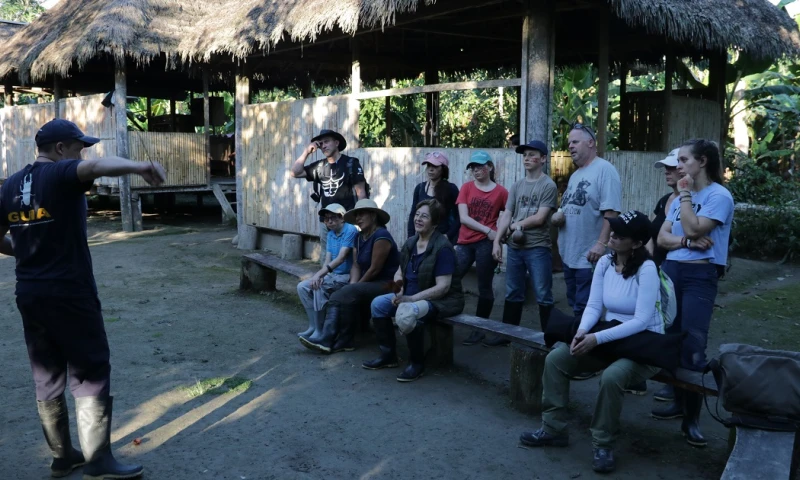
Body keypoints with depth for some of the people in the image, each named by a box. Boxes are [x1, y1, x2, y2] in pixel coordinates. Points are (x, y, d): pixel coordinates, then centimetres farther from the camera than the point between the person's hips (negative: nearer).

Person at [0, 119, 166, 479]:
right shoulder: (60, 175, -11)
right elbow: (96, 166, -35)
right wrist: (138, 166, -51)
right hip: (69, 294, -7)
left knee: (46, 377, 14)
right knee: (90, 375, 0)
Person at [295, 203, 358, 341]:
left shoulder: (350, 231, -16)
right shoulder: (330, 234, 10)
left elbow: (341, 258, -25)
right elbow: (327, 260, 5)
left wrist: (319, 274, -32)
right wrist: (320, 275, -16)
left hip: (347, 276, -9)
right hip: (333, 275, 9)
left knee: (319, 287, -29)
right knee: (302, 287, -1)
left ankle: (320, 331, -20)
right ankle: (313, 326, 2)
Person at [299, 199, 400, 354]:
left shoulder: (381, 236, -17)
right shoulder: (360, 237, 12)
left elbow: (375, 269, -18)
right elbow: (356, 265, 9)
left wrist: (355, 287, -9)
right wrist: (352, 284, -10)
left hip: (385, 285, -8)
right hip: (369, 283, 9)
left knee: (346, 295, -23)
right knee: (339, 296, -13)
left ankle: (329, 341, -15)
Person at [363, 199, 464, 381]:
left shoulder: (442, 247, -19)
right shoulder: (411, 242, 6)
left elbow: (442, 287, -24)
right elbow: (400, 272, 12)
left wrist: (411, 299, -27)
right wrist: (398, 280, -13)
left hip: (442, 300, -9)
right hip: (412, 295, 9)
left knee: (406, 313, -35)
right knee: (378, 303, -5)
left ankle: (417, 363, -13)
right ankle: (388, 355, 8)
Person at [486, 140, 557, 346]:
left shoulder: (548, 186, -5)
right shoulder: (516, 186, 12)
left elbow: (540, 218, -12)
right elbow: (506, 216, 8)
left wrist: (516, 224, 0)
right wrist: (497, 241, -1)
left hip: (538, 248, -6)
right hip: (514, 247, 6)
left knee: (543, 296, 0)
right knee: (513, 294, 14)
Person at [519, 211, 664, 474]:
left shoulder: (646, 269, -20)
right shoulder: (605, 263, -1)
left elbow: (641, 321, -25)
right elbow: (594, 305, -1)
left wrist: (597, 339, -31)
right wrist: (582, 331, -22)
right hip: (611, 339, 7)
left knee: (611, 376, -35)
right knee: (556, 358, -11)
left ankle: (603, 445, -13)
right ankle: (553, 429, 2)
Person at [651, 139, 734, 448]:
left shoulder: (719, 196, -8)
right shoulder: (679, 198, 13)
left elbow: (693, 229, -20)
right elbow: (662, 238, 5)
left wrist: (685, 194, -11)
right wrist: (687, 241, -14)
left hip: (699, 276, -7)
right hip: (670, 271, 7)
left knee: (692, 348, -7)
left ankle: (692, 418, 2)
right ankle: (679, 401, 24)